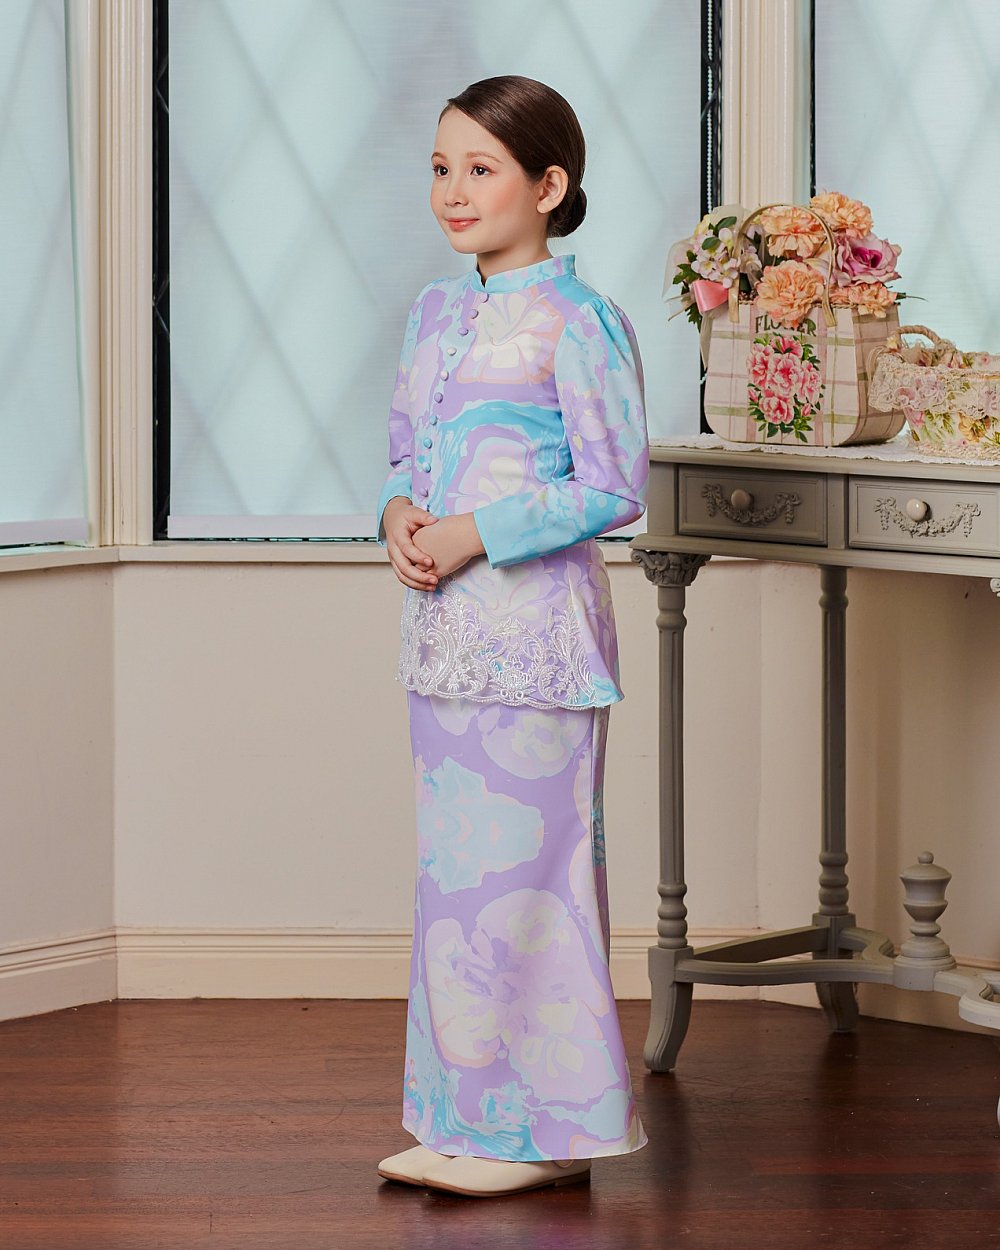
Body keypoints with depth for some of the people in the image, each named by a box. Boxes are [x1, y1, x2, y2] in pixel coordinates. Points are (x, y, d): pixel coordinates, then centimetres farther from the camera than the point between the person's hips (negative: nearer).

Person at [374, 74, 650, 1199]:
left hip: (534, 624, -8)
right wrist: (399, 515, -3)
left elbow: (612, 488, -13)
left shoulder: (578, 324, -10)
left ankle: (548, 1129, 4)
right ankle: (463, 1117, 18)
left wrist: (471, 535, -17)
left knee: (526, 870, -5)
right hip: (444, 628, 8)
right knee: (451, 871, 10)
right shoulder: (435, 311, 13)